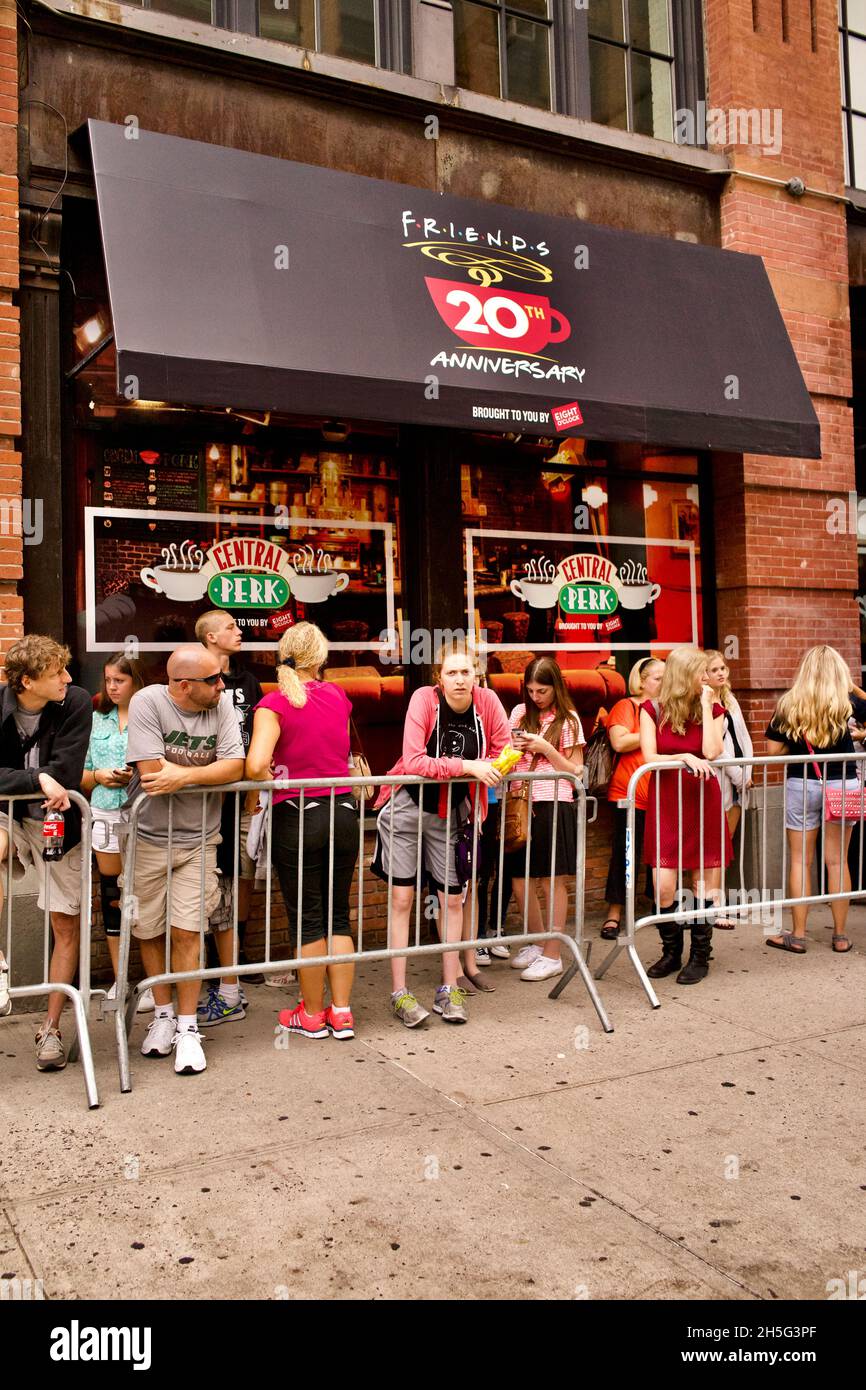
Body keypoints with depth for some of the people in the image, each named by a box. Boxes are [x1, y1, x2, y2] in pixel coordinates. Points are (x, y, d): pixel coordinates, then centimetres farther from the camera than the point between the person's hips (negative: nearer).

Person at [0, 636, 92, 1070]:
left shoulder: (77, 703, -14)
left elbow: (66, 774, -19)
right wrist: (37, 780, -30)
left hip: (58, 823, 1)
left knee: (67, 927, 4)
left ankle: (51, 1029, 20)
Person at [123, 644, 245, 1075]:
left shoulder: (220, 707, -5)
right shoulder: (148, 702, -15)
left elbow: (236, 767, -13)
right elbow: (151, 770, -22)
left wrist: (184, 775, -25)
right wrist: (210, 772, -9)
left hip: (197, 840, 1)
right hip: (147, 837, -1)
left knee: (185, 931, -3)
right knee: (149, 931, 11)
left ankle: (187, 1028, 10)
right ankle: (163, 1014, 31)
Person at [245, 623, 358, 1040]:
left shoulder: (274, 703, -10)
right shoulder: (338, 696, 4)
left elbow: (256, 764, -24)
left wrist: (272, 786, -5)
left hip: (296, 817, -4)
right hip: (343, 812, 4)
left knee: (308, 919, 7)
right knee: (338, 915, 14)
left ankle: (312, 1014, 22)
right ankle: (342, 1012, 20)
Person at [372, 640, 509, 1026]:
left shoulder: (487, 701, -12)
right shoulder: (424, 699, -22)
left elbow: (504, 750, -2)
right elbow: (413, 762, -31)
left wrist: (491, 768, -22)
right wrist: (467, 766, -36)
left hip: (451, 813, 4)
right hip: (407, 807, -4)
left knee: (452, 899, 10)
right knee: (402, 897, -1)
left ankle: (449, 990, 23)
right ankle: (399, 993, 9)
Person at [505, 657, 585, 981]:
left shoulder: (568, 720, 0)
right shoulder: (519, 712, 10)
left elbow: (575, 771, -3)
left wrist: (545, 748, -13)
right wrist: (514, 748, -3)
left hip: (553, 804, -4)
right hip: (521, 804, 4)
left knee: (553, 881, 1)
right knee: (520, 883, 7)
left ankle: (552, 955, 11)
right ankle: (537, 944, 28)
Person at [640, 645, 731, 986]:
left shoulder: (713, 709, 4)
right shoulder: (652, 710, 0)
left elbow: (712, 753, -12)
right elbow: (649, 758, -6)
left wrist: (706, 705, -10)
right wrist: (685, 757, -19)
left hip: (702, 803, 1)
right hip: (666, 804, -1)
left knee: (703, 881, 5)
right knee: (663, 886, -4)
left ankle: (700, 955, 19)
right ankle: (671, 951, 18)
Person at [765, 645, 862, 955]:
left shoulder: (788, 703, -6)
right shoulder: (845, 704, -6)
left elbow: (773, 750, -4)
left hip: (802, 785, 0)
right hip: (842, 784, 1)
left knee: (800, 860, 7)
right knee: (837, 860, 8)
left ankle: (797, 936, 12)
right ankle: (840, 936, 15)